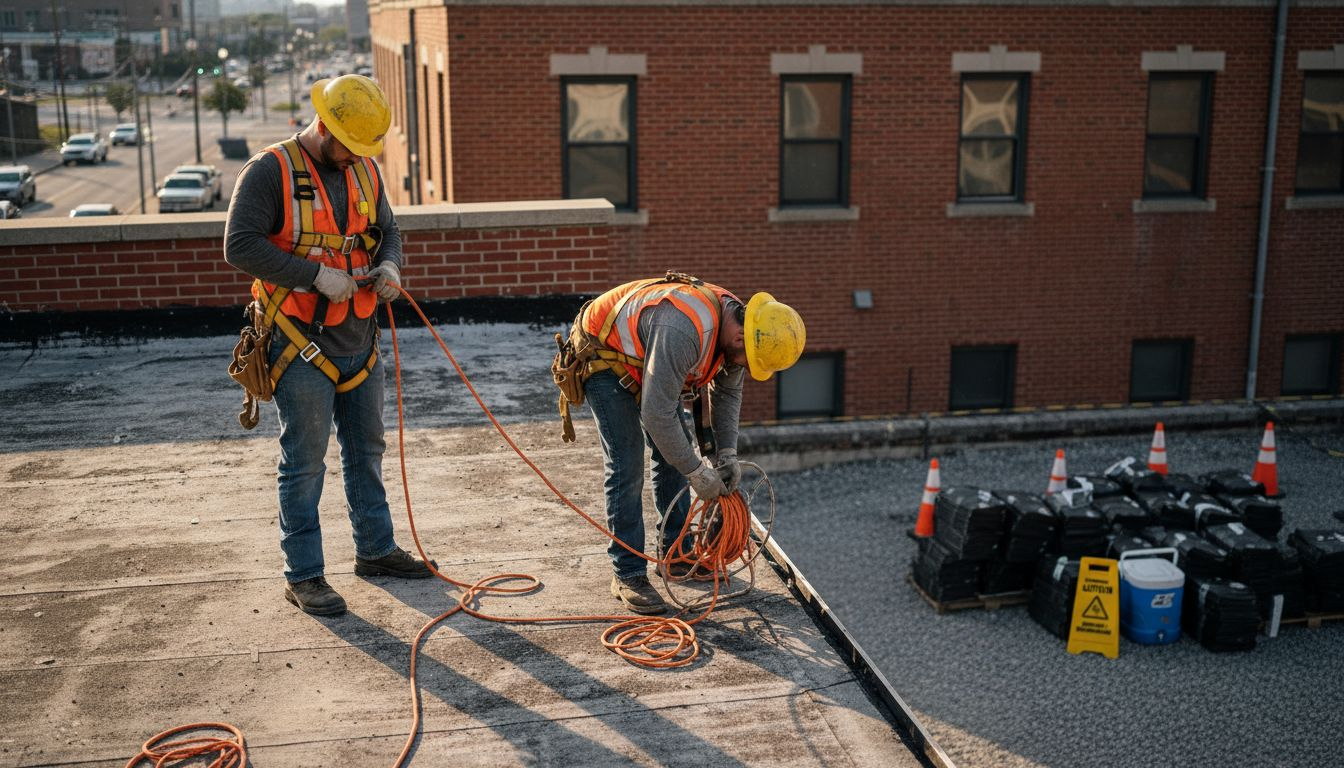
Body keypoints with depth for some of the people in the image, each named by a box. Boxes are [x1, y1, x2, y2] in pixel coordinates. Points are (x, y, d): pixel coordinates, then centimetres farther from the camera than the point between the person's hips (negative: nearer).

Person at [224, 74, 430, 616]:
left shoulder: (364, 170, 9)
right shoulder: (270, 171, -12)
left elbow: (386, 230, 20)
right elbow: (240, 246, -19)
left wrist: (390, 267, -3)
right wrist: (316, 275, -22)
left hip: (360, 341, 7)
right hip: (303, 345, -7)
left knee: (366, 449, 18)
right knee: (304, 461, -1)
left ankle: (375, 549, 33)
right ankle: (303, 575, 9)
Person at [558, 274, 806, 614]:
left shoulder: (734, 322, -12)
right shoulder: (683, 330, -41)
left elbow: (727, 393, 5)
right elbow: (657, 415, -38)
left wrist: (727, 454, -4)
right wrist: (697, 471, -27)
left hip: (641, 361, 9)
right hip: (602, 355, -9)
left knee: (675, 452, 9)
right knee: (627, 464, -13)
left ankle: (675, 551, 22)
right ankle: (628, 575, -6)